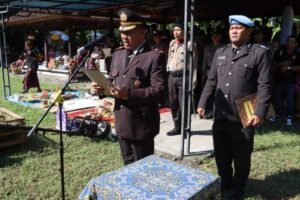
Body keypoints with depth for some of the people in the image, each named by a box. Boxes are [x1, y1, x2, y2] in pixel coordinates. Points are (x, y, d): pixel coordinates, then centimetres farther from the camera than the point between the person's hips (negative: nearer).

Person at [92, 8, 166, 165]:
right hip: (121, 122, 7)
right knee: (128, 166, 22)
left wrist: (129, 93, -29)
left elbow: (158, 91, -20)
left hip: (141, 124, -7)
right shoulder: (117, 54, 9)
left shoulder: (154, 57, -13)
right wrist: (102, 86, -5)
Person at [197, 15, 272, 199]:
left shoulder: (260, 53, -4)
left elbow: (264, 86, -9)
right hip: (221, 116, 4)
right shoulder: (220, 53, 11)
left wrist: (260, 112, -17)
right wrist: (202, 103, 8)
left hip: (244, 117, -4)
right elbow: (212, 81, 15)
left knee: (241, 157, 12)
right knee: (221, 155, 16)